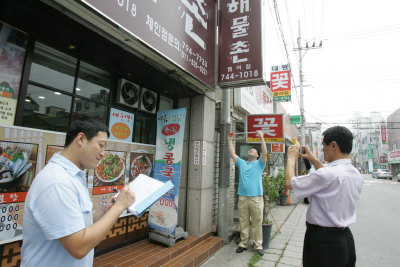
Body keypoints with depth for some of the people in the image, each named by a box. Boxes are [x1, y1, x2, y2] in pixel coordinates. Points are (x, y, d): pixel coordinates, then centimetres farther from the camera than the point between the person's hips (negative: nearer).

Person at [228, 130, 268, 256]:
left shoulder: (259, 163, 5)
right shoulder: (241, 163, 14)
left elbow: (265, 153, -10)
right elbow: (232, 154, 9)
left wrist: (262, 138, -14)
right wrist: (230, 140, 7)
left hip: (256, 198, -3)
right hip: (242, 198, 3)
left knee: (257, 223, 6)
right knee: (243, 223, 11)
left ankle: (258, 245, 18)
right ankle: (243, 244, 24)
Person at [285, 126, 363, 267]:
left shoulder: (327, 174, -27)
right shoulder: (356, 174, 0)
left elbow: (290, 183, -19)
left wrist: (291, 158, -4)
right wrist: (313, 159, 16)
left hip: (322, 240, -8)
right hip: (345, 238, 8)